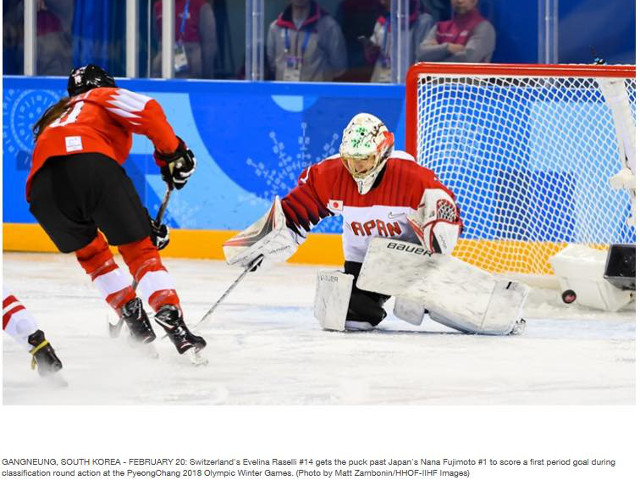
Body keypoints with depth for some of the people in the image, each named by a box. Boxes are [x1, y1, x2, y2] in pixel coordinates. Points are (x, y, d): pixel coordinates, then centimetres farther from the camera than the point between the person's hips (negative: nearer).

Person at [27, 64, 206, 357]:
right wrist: (171, 153, 14)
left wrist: (141, 224, 40)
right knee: (140, 250, 9)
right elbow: (145, 110, 5)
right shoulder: (105, 97, 30)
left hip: (43, 185, 4)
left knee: (90, 252, 28)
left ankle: (134, 321, 18)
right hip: (91, 164, -4)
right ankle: (171, 319, -6)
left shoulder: (53, 121, 45)